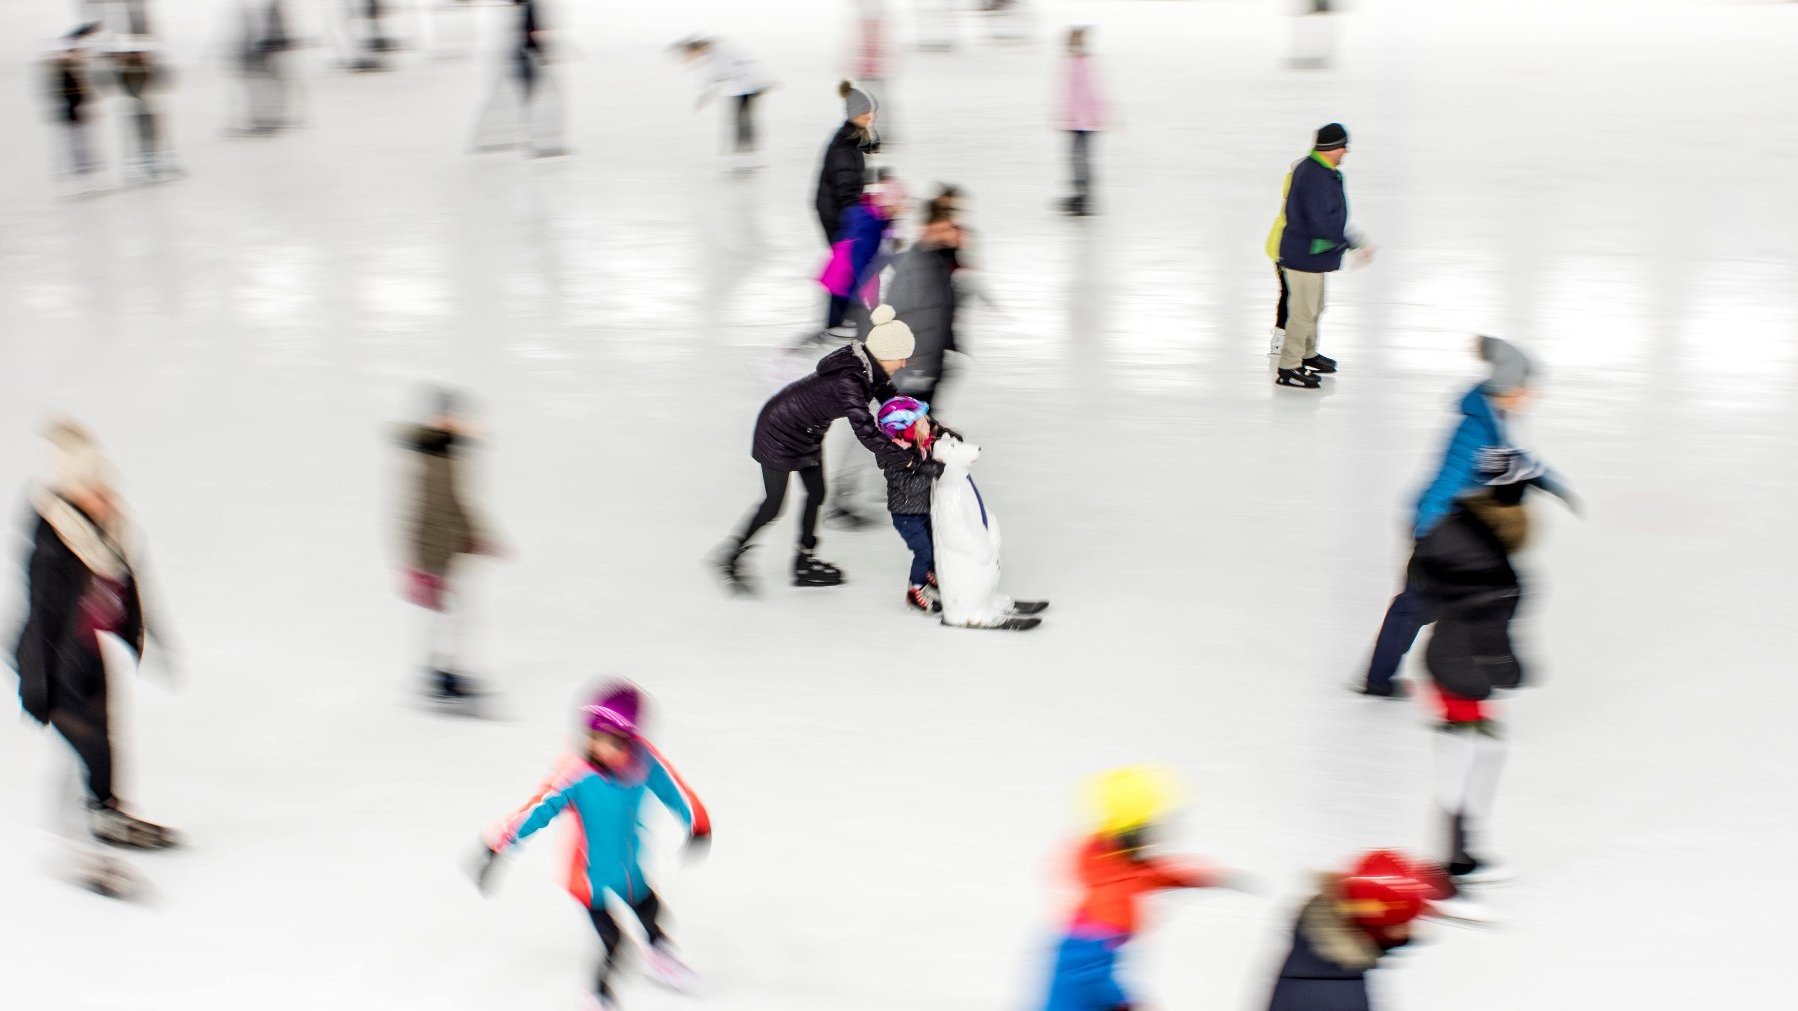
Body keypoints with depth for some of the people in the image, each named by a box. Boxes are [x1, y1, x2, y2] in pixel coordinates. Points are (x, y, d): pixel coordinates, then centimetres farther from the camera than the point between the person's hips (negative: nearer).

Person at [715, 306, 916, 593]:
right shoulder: (848, 382, -38)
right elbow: (867, 434, -40)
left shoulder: (868, 366, -12)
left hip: (809, 431, 9)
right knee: (774, 504, 3)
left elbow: (891, 397, 1)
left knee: (816, 492, 14)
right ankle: (729, 557, 21)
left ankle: (805, 562, 27)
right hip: (780, 432, -9)